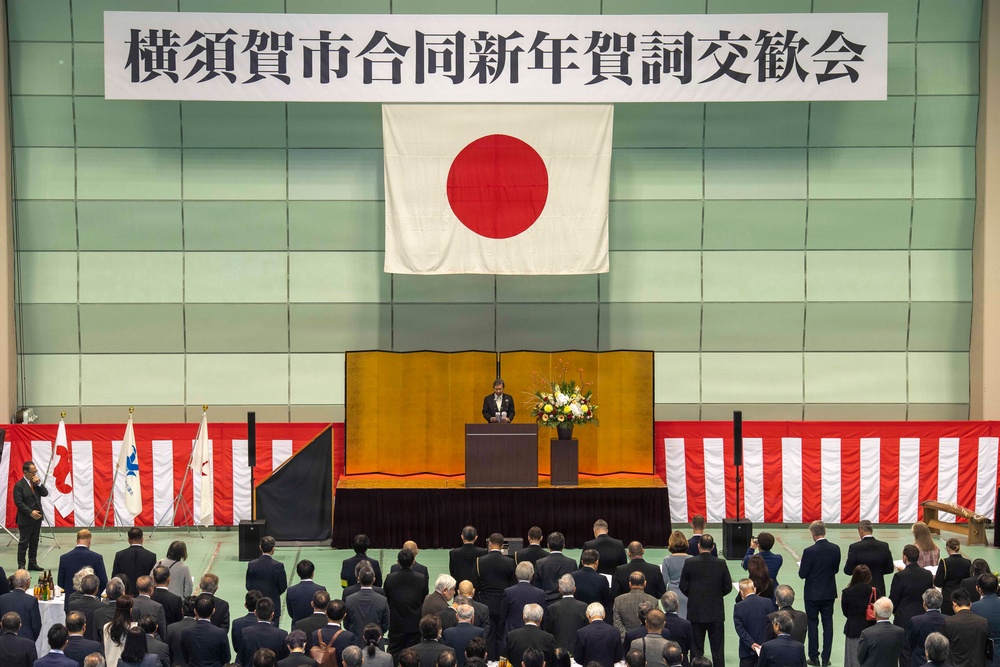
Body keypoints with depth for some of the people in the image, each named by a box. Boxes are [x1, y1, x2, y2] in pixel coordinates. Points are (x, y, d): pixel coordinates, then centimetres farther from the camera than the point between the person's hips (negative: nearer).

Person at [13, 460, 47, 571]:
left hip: (37, 517, 6)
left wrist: (39, 483, -11)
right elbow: (18, 502, -16)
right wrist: (30, 512, -19)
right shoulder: (19, 485, -12)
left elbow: (45, 494, 4)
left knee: (34, 542, 12)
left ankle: (33, 563, 20)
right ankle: (21, 565, 5)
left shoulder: (36, 482, 8)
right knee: (23, 543, 0)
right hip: (25, 519, -6)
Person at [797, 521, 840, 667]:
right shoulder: (835, 549, -6)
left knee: (813, 624, 7)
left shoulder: (810, 551, -20)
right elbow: (836, 569, 5)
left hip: (812, 594, -4)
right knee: (828, 624, 10)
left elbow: (802, 574, -15)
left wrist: (802, 567, 5)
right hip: (829, 593, 4)